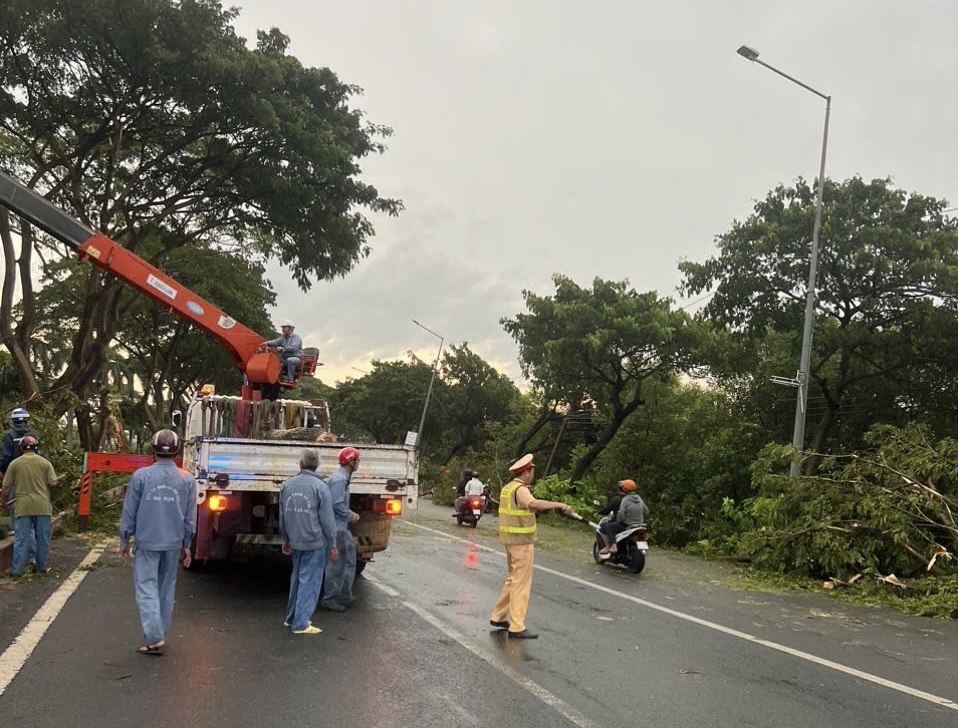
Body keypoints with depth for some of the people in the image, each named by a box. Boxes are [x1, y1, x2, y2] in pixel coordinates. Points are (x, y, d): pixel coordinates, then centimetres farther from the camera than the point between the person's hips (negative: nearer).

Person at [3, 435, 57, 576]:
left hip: (23, 506, 0)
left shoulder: (15, 463, 0)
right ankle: (42, 567, 15)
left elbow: (6, 486, 3)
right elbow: (53, 483, -4)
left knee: (21, 538, 4)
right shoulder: (45, 462, 1)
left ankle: (17, 569, 5)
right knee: (42, 538, 9)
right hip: (42, 505, 0)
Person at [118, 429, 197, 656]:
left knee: (146, 587, 0)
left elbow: (129, 511, -3)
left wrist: (124, 540, 8)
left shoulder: (141, 475, -8)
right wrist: (186, 545, 14)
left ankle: (154, 638, -9)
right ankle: (161, 634, 23)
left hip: (146, 541, -3)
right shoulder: (187, 479, -1)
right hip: (173, 543, 3)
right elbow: (190, 517, 4)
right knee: (166, 588, 14)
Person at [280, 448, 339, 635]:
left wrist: (286, 539, 27)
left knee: (297, 579, 18)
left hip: (295, 540, 6)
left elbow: (282, 515, 15)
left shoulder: (287, 485, 7)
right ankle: (301, 624, 0)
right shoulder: (320, 487, -12)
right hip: (314, 542, -6)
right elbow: (327, 519, -11)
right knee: (309, 581, -1)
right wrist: (332, 545, -3)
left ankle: (291, 617, 27)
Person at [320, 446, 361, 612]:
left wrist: (350, 514, 9)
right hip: (336, 527, -10)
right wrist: (350, 516, -10)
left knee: (348, 560, 16)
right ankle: (329, 599, 7)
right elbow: (337, 504, -23)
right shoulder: (339, 479, -18)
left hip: (341, 527, 10)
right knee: (336, 564, -2)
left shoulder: (343, 477, 14)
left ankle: (344, 596, 24)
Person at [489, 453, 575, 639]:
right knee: (521, 583, -4)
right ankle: (517, 627, -2)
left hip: (510, 539, 9)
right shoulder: (520, 490, -17)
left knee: (513, 579, 20)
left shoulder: (507, 488, 12)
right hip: (522, 541, -9)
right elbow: (534, 503, -38)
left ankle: (498, 617, 26)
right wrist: (559, 505, -39)